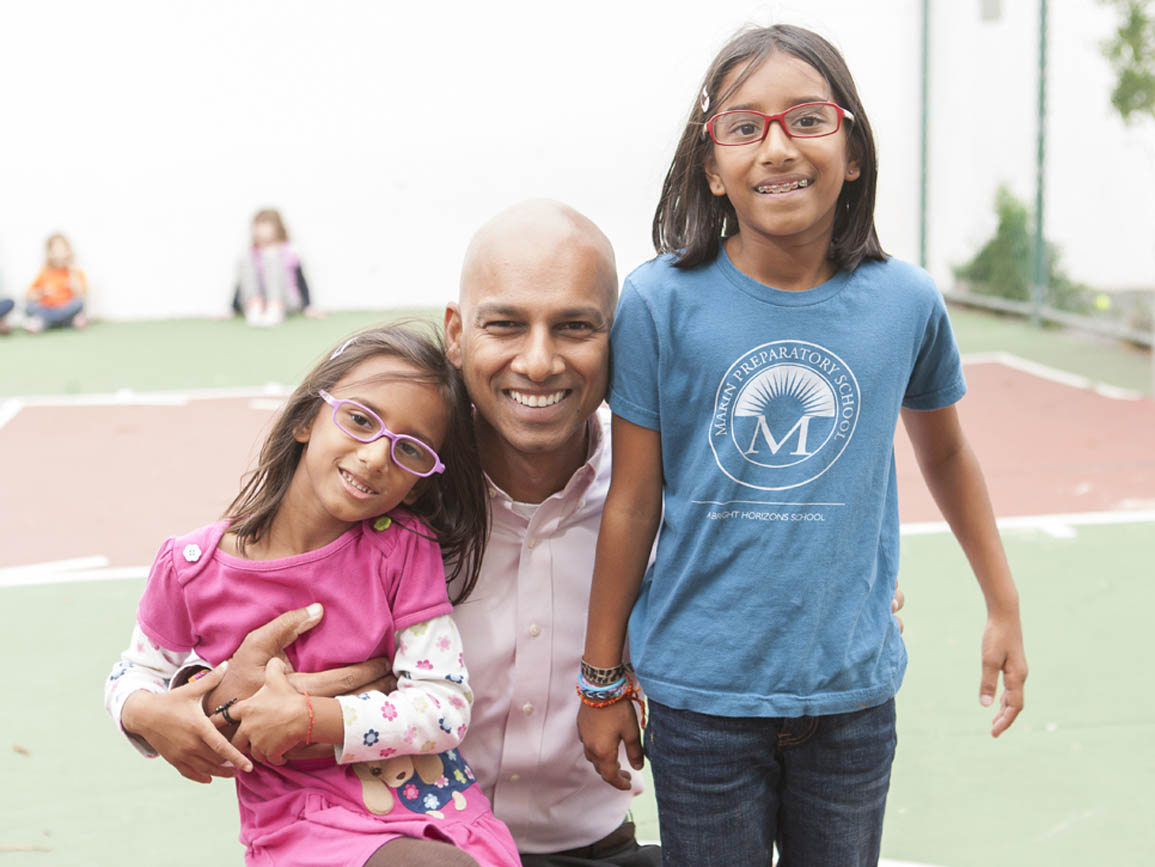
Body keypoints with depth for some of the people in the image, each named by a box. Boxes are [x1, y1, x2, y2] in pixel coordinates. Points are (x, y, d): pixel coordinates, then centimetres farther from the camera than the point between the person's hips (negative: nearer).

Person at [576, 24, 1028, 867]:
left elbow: (945, 452, 14)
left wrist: (1004, 605, 20)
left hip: (853, 688, 2)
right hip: (701, 691, -2)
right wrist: (603, 680, 3)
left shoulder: (905, 302, -4)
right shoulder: (662, 302, -9)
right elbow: (633, 500, -3)